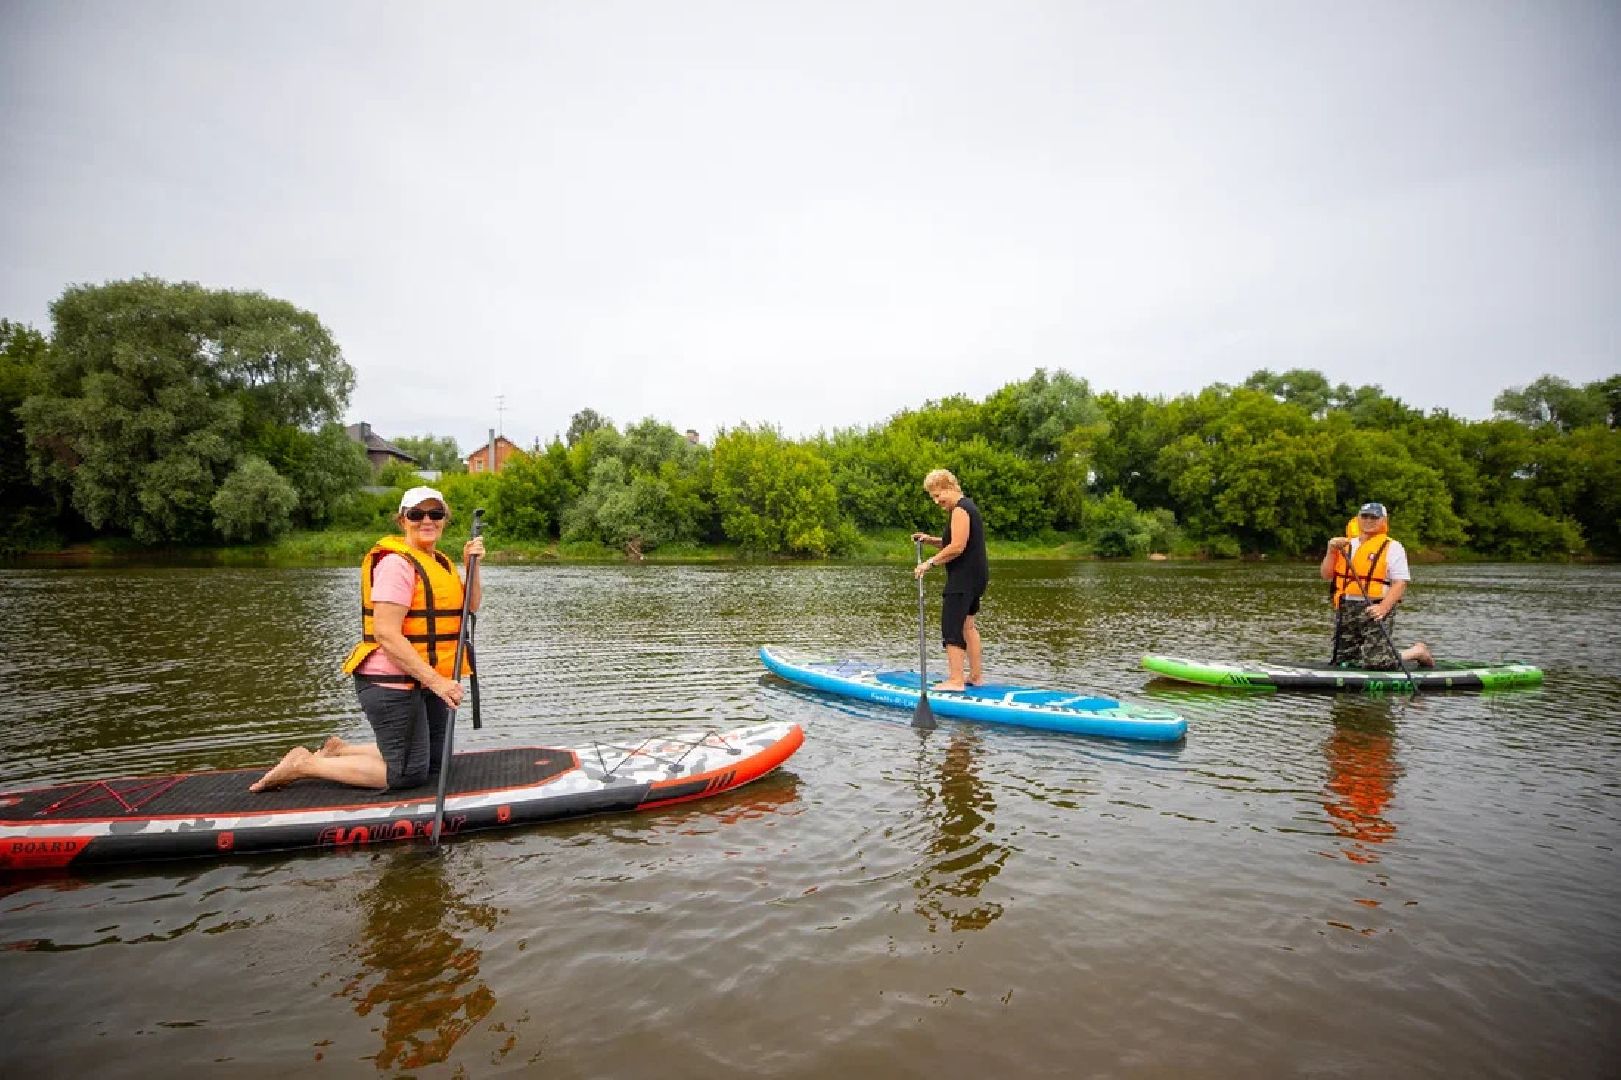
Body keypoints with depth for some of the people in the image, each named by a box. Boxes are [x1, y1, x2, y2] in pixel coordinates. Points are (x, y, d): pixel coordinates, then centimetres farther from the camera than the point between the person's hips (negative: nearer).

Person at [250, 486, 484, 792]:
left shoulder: (441, 562, 12)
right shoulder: (397, 563, -18)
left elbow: (469, 607, 13)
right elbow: (386, 634, -24)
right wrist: (435, 680, -26)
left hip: (426, 678, 9)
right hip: (394, 682, -9)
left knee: (432, 763, 19)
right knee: (408, 773, -2)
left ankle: (339, 751, 28)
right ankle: (303, 765, 10)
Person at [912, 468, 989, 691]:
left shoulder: (959, 510, -15)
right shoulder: (967, 506, 18)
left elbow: (957, 547, -24)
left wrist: (930, 562, -18)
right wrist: (930, 540, 9)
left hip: (964, 577, -11)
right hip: (976, 575, 11)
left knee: (952, 626, -9)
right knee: (967, 624, 17)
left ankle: (955, 680, -9)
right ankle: (976, 675, 24)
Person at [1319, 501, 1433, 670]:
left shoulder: (1392, 547, 1)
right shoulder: (1346, 545, 16)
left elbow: (1400, 583, -8)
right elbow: (1326, 576, 10)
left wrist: (1383, 608, -22)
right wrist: (1331, 551, -5)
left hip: (1374, 610, -5)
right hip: (1345, 611, 5)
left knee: (1377, 663, -14)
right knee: (1343, 661, 7)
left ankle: (1418, 651, 14)